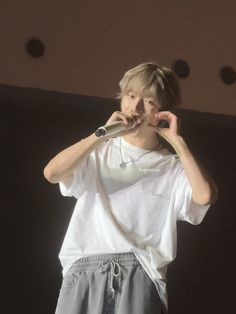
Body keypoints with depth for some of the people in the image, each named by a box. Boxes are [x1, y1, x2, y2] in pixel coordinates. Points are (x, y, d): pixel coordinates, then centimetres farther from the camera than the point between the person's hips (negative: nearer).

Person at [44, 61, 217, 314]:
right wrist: (103, 134, -3)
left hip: (141, 275, -1)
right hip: (86, 271, 1)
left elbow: (205, 196, -7)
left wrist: (177, 141, 1)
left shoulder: (173, 167, 13)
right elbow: (52, 173, 0)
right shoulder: (99, 152, 18)